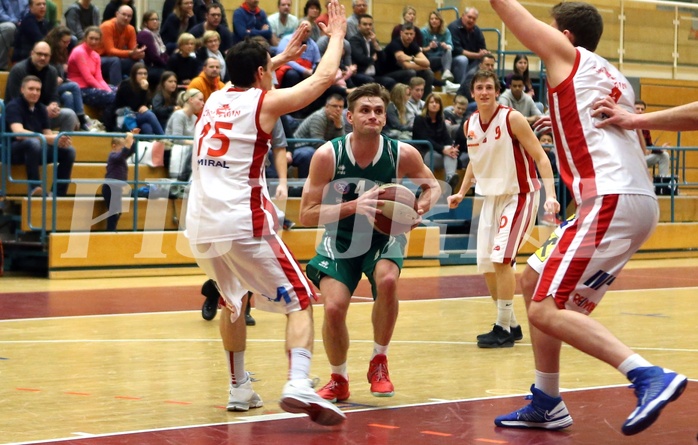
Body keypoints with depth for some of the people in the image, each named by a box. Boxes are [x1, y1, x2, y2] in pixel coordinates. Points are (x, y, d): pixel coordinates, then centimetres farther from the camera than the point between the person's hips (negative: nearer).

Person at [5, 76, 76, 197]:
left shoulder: (41, 108, 10)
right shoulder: (13, 106, -13)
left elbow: (48, 134, 6)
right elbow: (19, 133, -29)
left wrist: (60, 141, -21)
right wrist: (52, 138, -37)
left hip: (35, 151, 7)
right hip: (13, 150, -7)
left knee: (68, 150, -11)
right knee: (33, 142, -39)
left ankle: (58, 194, -15)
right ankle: (34, 187, -38)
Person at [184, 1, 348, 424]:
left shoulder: (216, 98, 16)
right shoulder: (266, 102, -1)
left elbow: (247, 80, 41)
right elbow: (324, 77, 6)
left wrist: (283, 56, 49)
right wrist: (337, 35, 21)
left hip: (201, 226, 6)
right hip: (244, 224, -6)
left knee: (234, 300, 29)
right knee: (300, 302, 0)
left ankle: (239, 388, 29)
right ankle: (299, 386, -21)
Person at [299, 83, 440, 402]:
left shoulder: (403, 155, -17)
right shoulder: (328, 155, -21)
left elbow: (433, 186, 3)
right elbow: (306, 215, -21)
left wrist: (421, 207, -20)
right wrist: (353, 206, -34)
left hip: (383, 236, 0)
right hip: (340, 239, 0)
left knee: (387, 280, -31)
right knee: (334, 308, -19)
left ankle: (379, 362, -6)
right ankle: (339, 380, 11)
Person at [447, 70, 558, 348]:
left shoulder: (512, 119, -15)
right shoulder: (470, 126, 3)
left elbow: (540, 157, -16)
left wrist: (551, 195, -27)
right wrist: (462, 193, 11)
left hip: (520, 196, -7)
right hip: (491, 197, 7)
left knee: (501, 257, -18)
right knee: (486, 263, 5)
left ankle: (504, 329, -9)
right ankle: (510, 325, 20)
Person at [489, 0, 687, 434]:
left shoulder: (567, 54, 4)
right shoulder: (615, 81, 25)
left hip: (610, 200, -9)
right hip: (636, 199, 9)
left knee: (546, 310, -13)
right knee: (533, 281, 20)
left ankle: (651, 377, -25)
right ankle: (547, 405, 22)